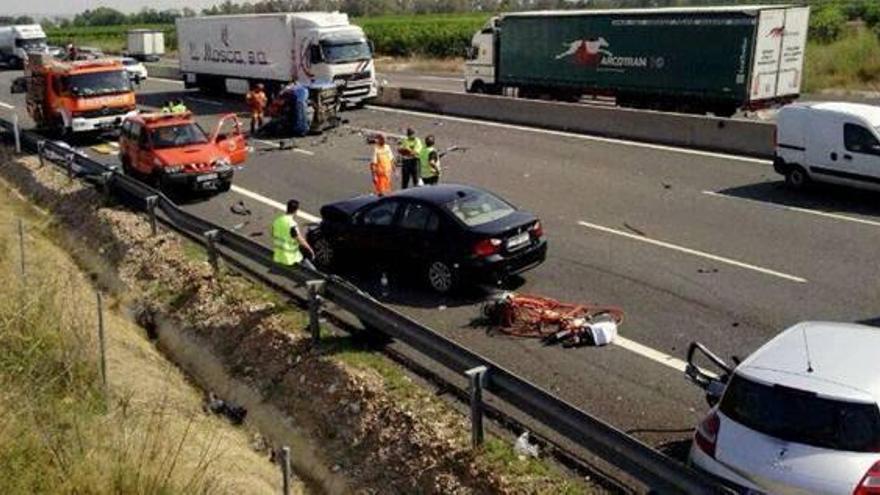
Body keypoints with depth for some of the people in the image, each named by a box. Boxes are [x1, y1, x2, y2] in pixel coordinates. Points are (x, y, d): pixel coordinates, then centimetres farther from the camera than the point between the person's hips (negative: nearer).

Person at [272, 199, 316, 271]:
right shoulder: (292, 224, -25)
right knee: (312, 270, 3)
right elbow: (301, 241, -20)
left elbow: (273, 235, 14)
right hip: (291, 258, -8)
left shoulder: (277, 220, -1)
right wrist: (310, 249, -5)